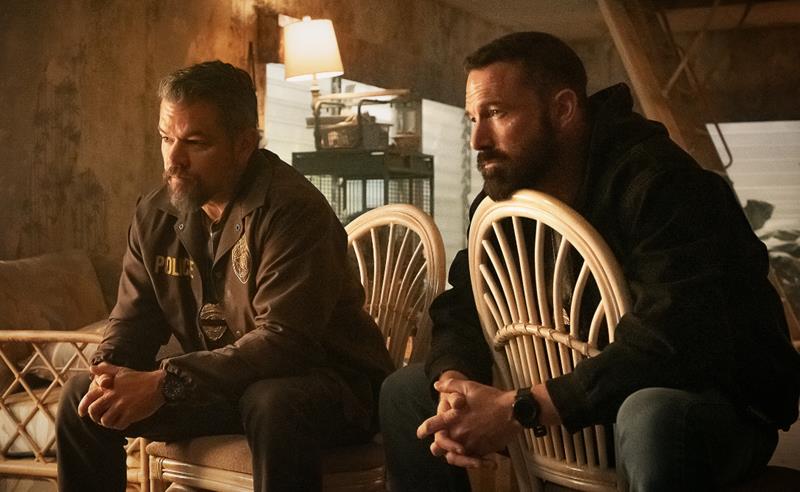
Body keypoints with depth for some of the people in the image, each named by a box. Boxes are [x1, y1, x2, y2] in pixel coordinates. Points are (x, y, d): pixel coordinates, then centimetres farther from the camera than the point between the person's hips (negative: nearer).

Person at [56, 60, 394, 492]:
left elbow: (285, 339, -29)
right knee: (82, 397, -1)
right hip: (219, 387, 7)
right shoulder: (156, 214, 2)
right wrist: (111, 374, -17)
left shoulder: (293, 210, -22)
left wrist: (165, 383, -33)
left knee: (273, 403, -40)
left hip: (325, 382, -6)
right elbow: (133, 319, 7)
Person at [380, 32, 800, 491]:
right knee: (405, 392, 3)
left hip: (717, 397, -7)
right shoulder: (504, 194, 1)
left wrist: (520, 409, -35)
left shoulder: (656, 179, -24)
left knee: (654, 418, -44)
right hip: (581, 393, 7)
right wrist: (454, 385, -22)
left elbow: (674, 343, -34)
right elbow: (462, 310, 2)